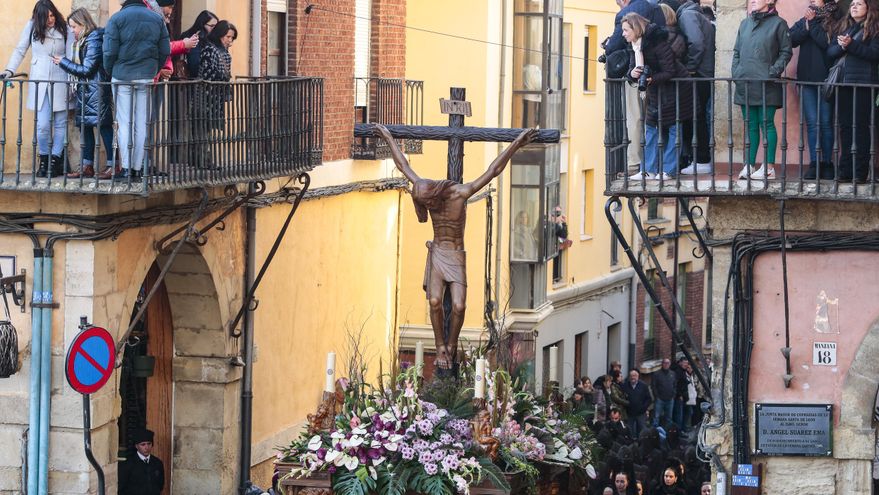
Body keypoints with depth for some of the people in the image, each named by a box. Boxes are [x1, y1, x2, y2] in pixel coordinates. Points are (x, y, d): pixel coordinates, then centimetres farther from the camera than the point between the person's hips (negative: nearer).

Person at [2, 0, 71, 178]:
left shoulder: (64, 28, 2)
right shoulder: (32, 27, 3)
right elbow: (20, 50, 8)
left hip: (60, 82, 0)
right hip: (39, 82, 0)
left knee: (60, 123, 1)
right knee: (42, 125, -7)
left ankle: (55, 162, 9)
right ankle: (44, 161, 9)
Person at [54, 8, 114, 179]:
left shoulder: (94, 41, -14)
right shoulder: (84, 41, 15)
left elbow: (86, 69, -16)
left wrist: (63, 62, -9)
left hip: (96, 90, -10)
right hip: (85, 91, 10)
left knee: (103, 126, -7)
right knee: (84, 126, 9)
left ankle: (112, 164, -5)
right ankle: (87, 167, 12)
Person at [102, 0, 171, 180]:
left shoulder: (117, 18, -7)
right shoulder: (157, 19, 6)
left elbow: (110, 52, -10)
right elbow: (165, 51, 4)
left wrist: (110, 72, 6)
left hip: (122, 76, -3)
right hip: (147, 78, 3)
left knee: (124, 123, 2)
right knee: (142, 123, 7)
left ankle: (126, 168, -3)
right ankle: (138, 168, 8)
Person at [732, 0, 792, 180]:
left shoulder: (778, 23, 0)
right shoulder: (745, 24, 16)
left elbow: (786, 52, -1)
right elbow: (737, 51, 20)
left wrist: (774, 71, -12)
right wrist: (736, 71, 6)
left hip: (766, 85, -5)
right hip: (745, 83, 5)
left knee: (767, 124, -5)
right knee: (751, 125, 7)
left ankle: (769, 167, -3)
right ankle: (749, 165, 9)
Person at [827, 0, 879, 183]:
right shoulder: (844, 28, 19)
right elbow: (830, 51, 10)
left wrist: (851, 45, -16)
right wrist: (842, 46, -11)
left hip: (863, 83, -5)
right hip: (844, 83, 5)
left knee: (861, 125, -5)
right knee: (845, 125, 4)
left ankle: (860, 172, -4)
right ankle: (845, 170, 7)